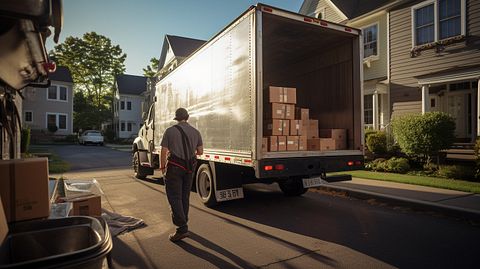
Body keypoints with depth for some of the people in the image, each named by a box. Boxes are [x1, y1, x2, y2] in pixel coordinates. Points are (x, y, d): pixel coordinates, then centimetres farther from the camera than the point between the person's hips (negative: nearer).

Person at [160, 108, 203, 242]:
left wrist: (162, 167, 5)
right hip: (190, 167, 5)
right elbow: (200, 152, 7)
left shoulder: (170, 131, -7)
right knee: (185, 196, 17)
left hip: (174, 167, -5)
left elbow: (164, 151, -8)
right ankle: (183, 222, 31)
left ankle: (182, 228, -9)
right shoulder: (195, 132, 5)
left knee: (174, 197, -2)